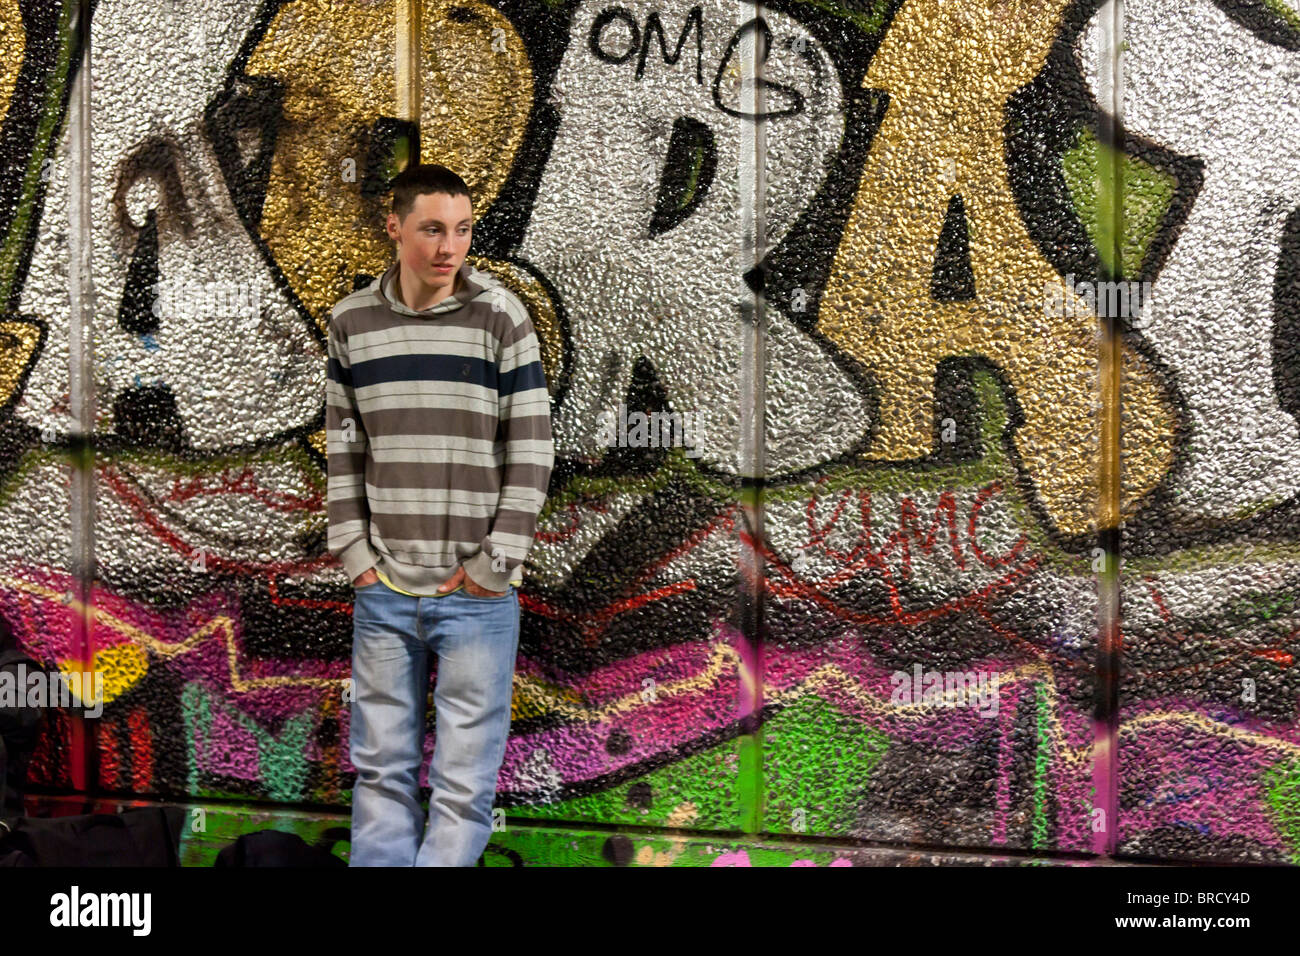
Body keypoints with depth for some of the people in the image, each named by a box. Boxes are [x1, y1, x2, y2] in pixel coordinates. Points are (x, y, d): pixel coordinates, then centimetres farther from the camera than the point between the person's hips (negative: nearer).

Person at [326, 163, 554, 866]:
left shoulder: (500, 317, -5)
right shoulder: (351, 321, 5)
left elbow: (532, 449, -4)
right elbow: (343, 447, 10)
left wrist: (496, 563, -8)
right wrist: (354, 554, 2)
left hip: (476, 592, -3)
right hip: (382, 587, 3)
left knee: (464, 779, 1)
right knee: (381, 768, 10)